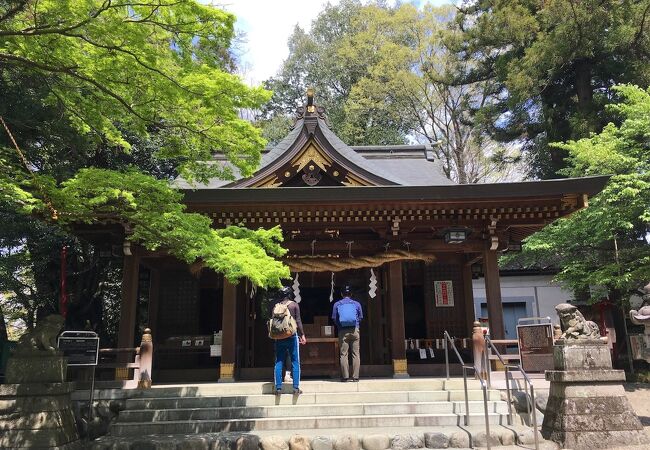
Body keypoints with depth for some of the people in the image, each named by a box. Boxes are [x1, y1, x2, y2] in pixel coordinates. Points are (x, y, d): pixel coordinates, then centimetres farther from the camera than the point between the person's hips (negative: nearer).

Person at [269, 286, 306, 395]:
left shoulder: (275, 306, 8)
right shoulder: (294, 305, 0)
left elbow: (271, 321, 8)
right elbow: (298, 321, -4)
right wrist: (302, 335, 0)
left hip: (278, 337, 3)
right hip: (291, 336, -3)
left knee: (278, 362, 7)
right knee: (295, 362, 3)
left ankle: (278, 387, 5)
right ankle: (296, 387, 0)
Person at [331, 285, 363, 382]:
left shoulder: (337, 304, 5)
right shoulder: (357, 304, 7)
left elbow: (334, 318, 5)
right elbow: (360, 317, 12)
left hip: (343, 331, 0)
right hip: (354, 330, 1)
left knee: (343, 354, 3)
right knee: (355, 354, 3)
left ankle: (345, 376, 1)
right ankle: (355, 376, 2)